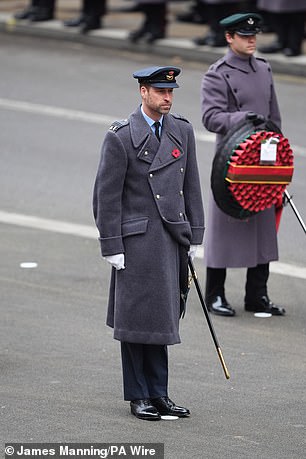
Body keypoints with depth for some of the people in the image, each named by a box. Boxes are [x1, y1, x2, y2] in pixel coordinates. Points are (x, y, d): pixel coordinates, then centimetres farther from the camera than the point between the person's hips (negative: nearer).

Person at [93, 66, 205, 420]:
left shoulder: (182, 131, 9)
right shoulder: (120, 137, -8)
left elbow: (191, 187, 13)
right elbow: (107, 195, -7)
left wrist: (194, 235, 10)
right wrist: (112, 247, -10)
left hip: (174, 238, 5)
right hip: (138, 241, -5)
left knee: (163, 318, 9)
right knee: (139, 318, 0)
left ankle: (158, 394, 16)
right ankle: (138, 396, 9)